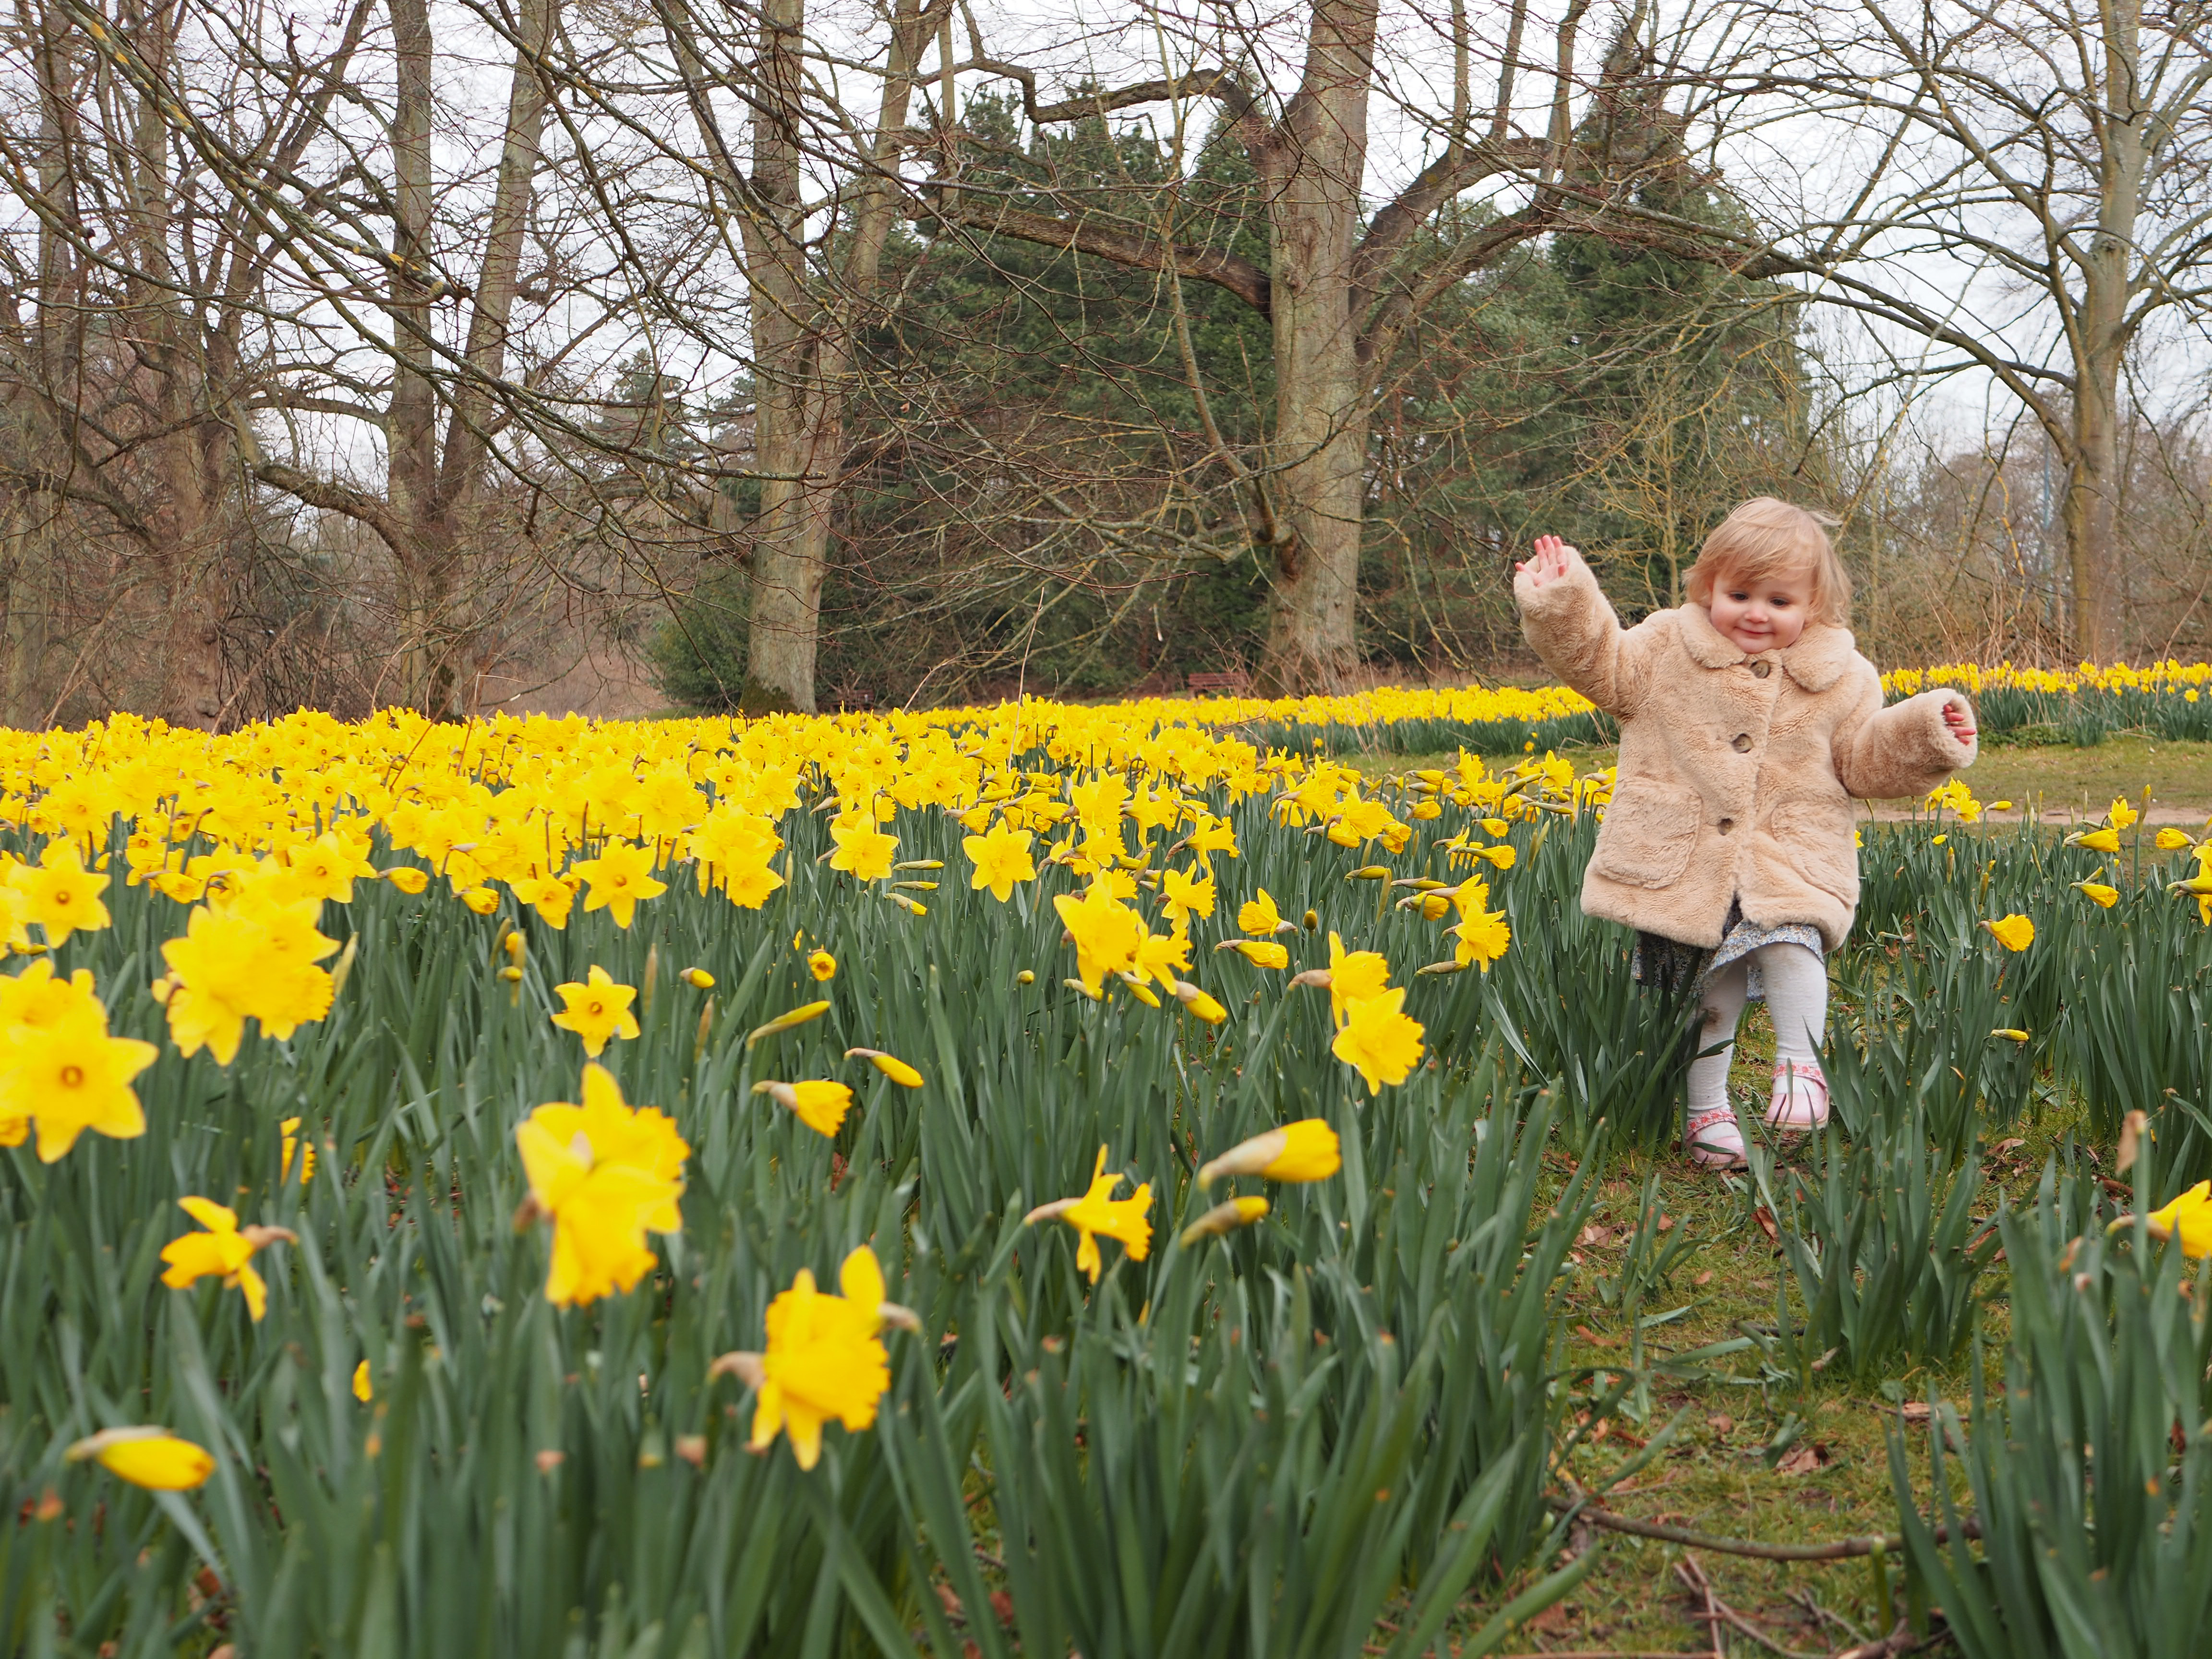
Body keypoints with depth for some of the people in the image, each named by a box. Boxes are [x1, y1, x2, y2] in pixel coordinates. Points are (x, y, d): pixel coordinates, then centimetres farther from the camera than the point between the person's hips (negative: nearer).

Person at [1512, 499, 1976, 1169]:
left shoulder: (1841, 679, 4)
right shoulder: (1669, 647, 1)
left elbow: (1864, 761, 7)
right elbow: (1604, 667, 4)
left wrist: (1923, 732, -9)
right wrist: (1561, 602, -9)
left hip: (1790, 861, 0)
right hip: (1685, 861, 0)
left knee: (1792, 940, -28)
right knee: (1708, 987, 6)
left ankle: (1800, 1063, -13)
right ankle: (1706, 1108, 20)